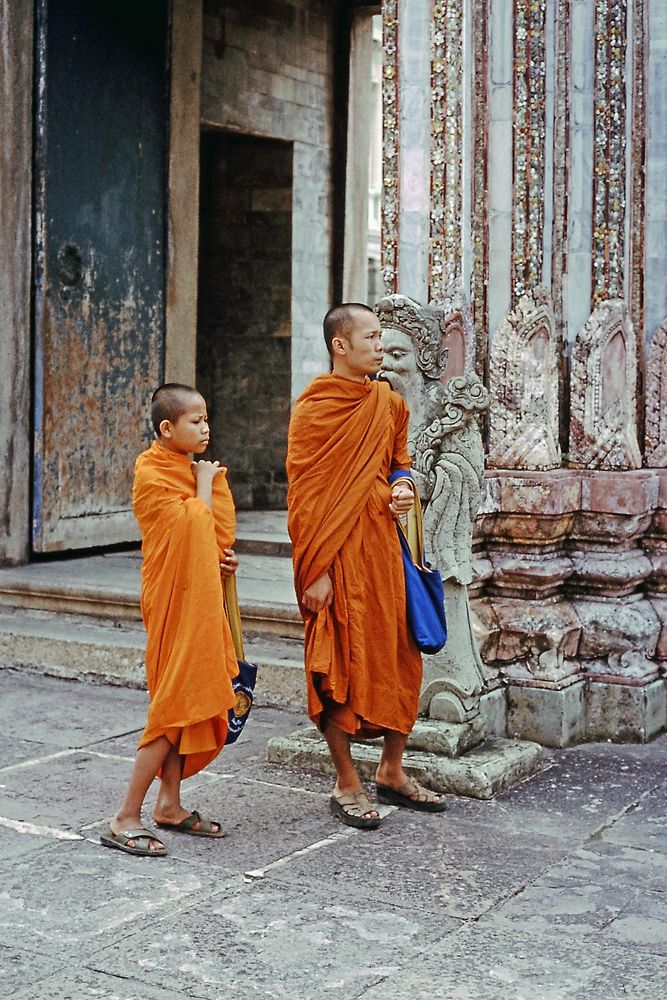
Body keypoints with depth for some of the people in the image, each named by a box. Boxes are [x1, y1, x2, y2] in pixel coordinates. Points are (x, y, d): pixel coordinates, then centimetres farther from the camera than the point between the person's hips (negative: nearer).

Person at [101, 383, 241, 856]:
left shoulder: (191, 471, 13)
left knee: (189, 703, 12)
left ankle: (170, 804, 22)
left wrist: (218, 557, -3)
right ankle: (125, 819, -4)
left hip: (199, 603, 9)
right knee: (175, 707, -8)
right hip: (176, 604, -9)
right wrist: (205, 486, -7)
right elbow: (197, 529, -19)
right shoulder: (152, 476, -14)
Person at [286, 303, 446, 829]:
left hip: (383, 545, 7)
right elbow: (304, 494, -11)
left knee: (399, 657, 10)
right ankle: (347, 785, 13)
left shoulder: (391, 404, 11)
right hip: (336, 553, -6)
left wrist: (405, 487, 1)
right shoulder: (314, 408, -8)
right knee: (339, 665, 1)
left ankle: (392, 771, 26)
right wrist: (316, 571, -15)